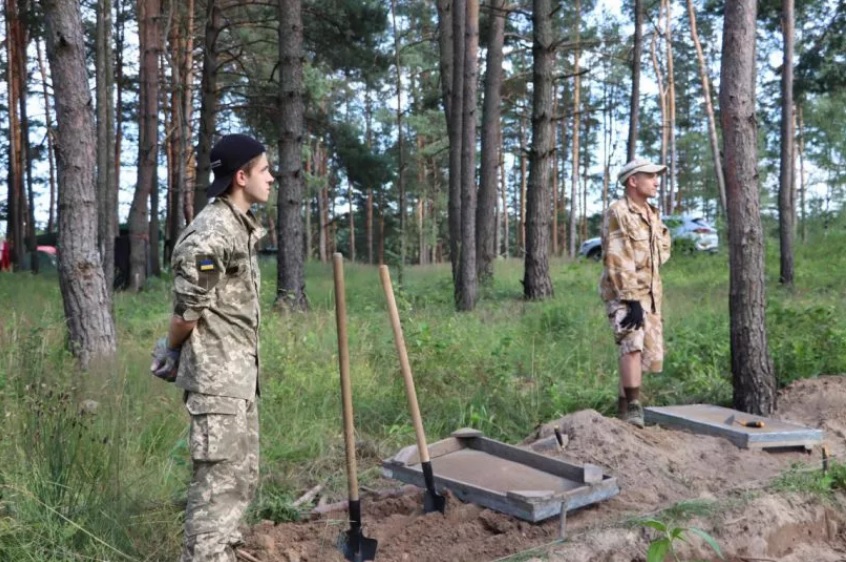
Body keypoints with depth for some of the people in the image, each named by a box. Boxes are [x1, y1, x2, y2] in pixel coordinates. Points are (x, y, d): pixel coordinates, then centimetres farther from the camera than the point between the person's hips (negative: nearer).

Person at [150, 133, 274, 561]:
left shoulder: (242, 228, 13)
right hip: (216, 377, -10)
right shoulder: (211, 233, -19)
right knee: (219, 479, -5)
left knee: (243, 475, 17)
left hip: (241, 374, 10)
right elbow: (187, 310, -16)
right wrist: (171, 353, 1)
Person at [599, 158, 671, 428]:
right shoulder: (617, 213, -12)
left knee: (650, 353, 8)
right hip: (622, 292, -8)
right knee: (633, 344, -24)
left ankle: (624, 401, 24)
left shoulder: (653, 214, 13)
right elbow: (617, 261, -19)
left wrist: (650, 295, 12)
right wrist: (631, 299, -24)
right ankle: (632, 406, -19)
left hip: (649, 293, 8)